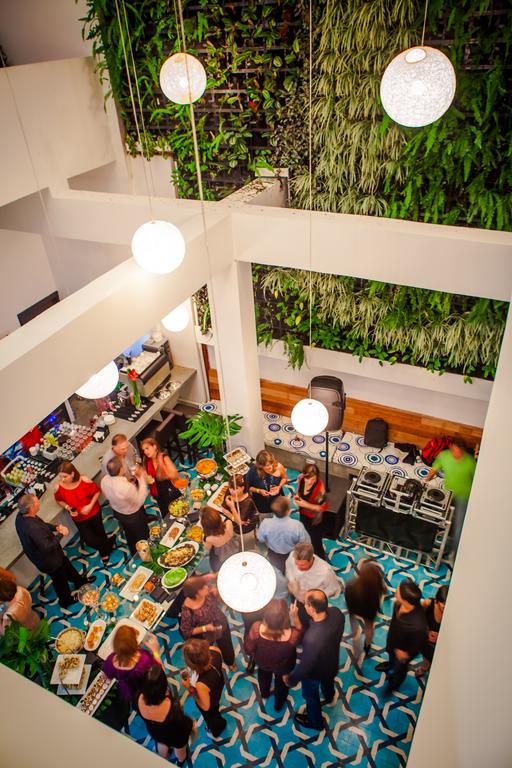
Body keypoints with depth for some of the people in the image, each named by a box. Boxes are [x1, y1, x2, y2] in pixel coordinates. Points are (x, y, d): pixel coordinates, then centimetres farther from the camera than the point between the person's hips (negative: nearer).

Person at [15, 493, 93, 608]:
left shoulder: (21, 516, -16)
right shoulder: (32, 528, -45)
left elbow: (43, 524, 0)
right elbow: (47, 547, -37)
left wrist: (56, 527, -16)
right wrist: (60, 534, -23)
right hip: (49, 560, -8)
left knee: (66, 565, 32)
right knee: (60, 580, 22)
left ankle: (79, 581, 59)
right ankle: (66, 600, 50)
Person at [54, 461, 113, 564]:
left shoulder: (84, 480, -30)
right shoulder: (59, 487, -25)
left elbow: (97, 491, -12)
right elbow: (59, 500, -3)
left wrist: (90, 505, -23)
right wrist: (68, 508, -20)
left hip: (93, 512, -1)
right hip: (78, 517, 1)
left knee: (99, 532, 22)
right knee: (89, 540, 0)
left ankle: (104, 551, 56)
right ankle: (109, 544, 33)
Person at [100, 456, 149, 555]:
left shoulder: (104, 480, -25)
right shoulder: (128, 487, -45)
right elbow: (140, 501, -25)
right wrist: (142, 478, -24)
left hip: (118, 513, 6)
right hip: (134, 516, -6)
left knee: (130, 536, 34)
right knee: (143, 537, 25)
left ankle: (135, 555, 59)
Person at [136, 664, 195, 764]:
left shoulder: (139, 699, -38)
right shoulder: (172, 707, -46)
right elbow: (184, 723, -24)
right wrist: (192, 724, -4)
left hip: (154, 732, 3)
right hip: (176, 735, -3)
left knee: (161, 744, 39)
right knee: (179, 748, 34)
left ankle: (164, 760, 68)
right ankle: (181, 761, 65)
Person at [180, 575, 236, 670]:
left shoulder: (208, 593, -29)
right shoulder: (187, 610, -39)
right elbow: (186, 631, -23)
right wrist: (205, 628, -32)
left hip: (222, 626, 3)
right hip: (207, 637, -3)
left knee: (226, 646, 32)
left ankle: (230, 662, 65)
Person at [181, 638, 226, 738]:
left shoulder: (202, 684, -50)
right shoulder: (215, 650, -40)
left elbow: (205, 706, -27)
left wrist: (189, 688, -24)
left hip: (210, 703, -5)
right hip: (219, 684, 5)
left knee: (210, 715, 34)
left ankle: (216, 730, 68)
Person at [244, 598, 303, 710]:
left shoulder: (257, 628, -41)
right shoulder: (292, 634, -43)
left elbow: (248, 649, -21)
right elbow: (301, 633, -16)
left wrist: (254, 655, 0)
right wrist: (295, 616, -22)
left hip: (262, 662, 1)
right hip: (284, 666, -1)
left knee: (264, 676, 39)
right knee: (281, 683, 36)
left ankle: (264, 693, 69)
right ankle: (279, 704, 64)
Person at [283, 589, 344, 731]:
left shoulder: (312, 638, -48)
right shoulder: (336, 612, -31)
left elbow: (305, 666, -29)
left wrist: (290, 679, -10)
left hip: (315, 672, -5)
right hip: (332, 661, 5)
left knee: (311, 696, 29)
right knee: (328, 681, 40)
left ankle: (316, 722, 58)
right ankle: (329, 696, 73)